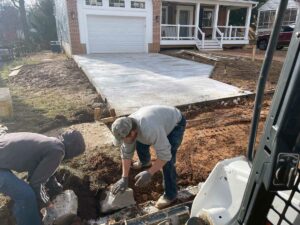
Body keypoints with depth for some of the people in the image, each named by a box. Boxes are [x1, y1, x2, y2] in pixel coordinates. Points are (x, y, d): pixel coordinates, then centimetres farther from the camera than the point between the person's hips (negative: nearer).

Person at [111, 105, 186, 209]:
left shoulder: (150, 130, -42)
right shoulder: (127, 128, -18)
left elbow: (165, 156, -35)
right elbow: (126, 152, -8)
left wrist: (149, 173, -33)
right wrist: (124, 178, -7)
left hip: (175, 123, -7)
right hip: (161, 119, 7)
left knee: (167, 161, -15)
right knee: (140, 144, 14)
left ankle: (170, 194, 6)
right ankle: (145, 162, 46)